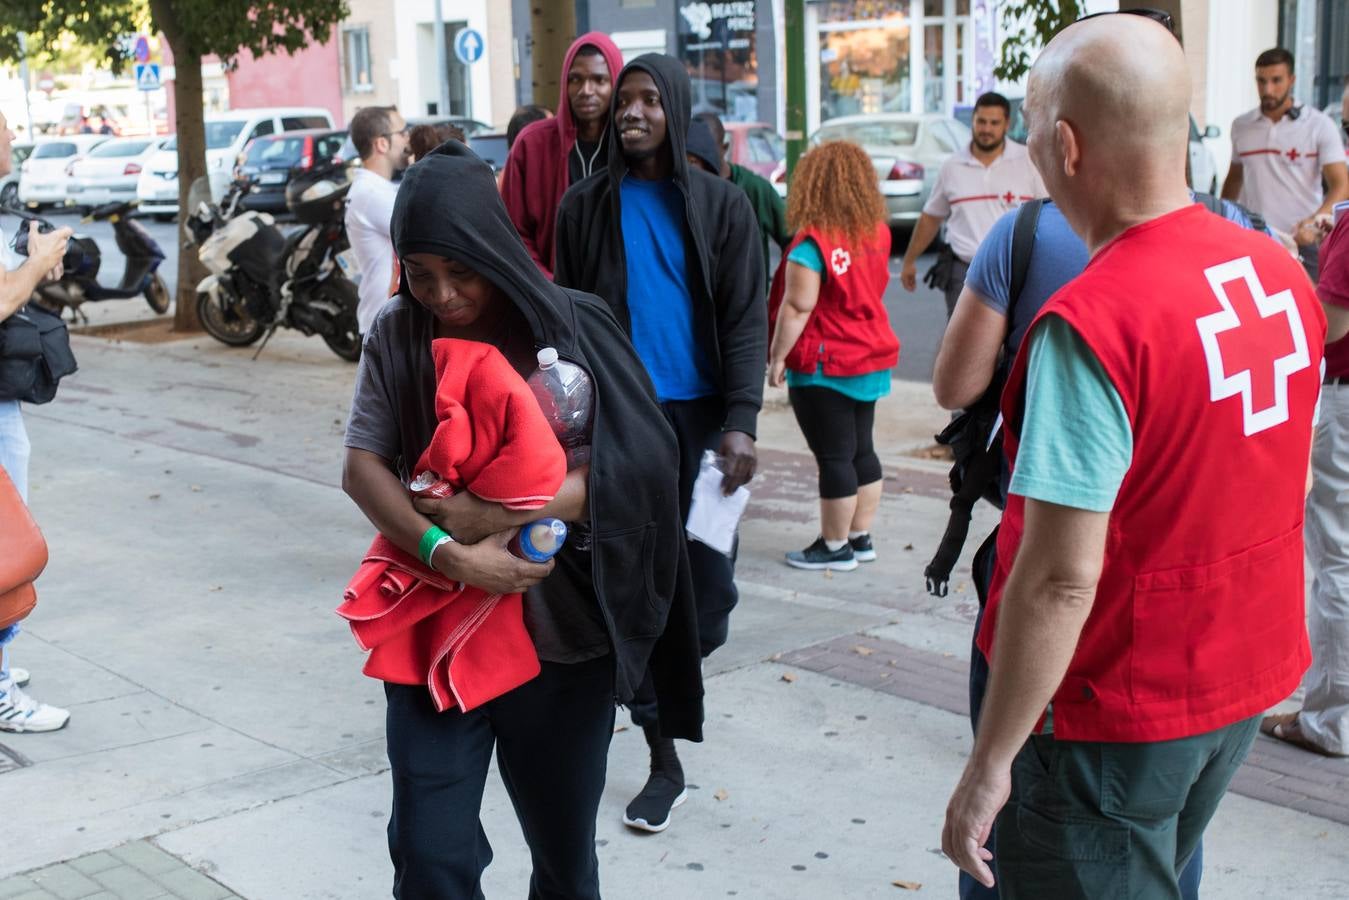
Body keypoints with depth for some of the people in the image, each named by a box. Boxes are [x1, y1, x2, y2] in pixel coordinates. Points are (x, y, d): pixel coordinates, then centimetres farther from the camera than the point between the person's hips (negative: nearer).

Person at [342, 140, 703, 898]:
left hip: (563, 633, -1)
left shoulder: (572, 327, -8)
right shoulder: (399, 335, -2)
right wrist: (446, 553, -23)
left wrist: (498, 516, -23)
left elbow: (628, 469, -14)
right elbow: (362, 467, -7)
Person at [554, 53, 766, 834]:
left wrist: (741, 422, -12)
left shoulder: (721, 204, 3)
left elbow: (747, 321, -1)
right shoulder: (587, 205, 6)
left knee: (707, 586, -1)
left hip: (701, 415, 0)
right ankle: (665, 761, 13)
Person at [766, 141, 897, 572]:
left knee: (834, 458, -1)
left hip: (823, 365, -7)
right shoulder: (877, 234, 3)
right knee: (861, 451, 15)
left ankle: (835, 547, 8)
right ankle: (860, 538, 24)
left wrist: (778, 357, -13)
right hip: (870, 360, 8)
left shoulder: (812, 243, -19)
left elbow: (797, 306, -20)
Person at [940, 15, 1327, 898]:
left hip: (1117, 711, -7)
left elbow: (1062, 578, -26)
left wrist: (990, 764, -17)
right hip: (1250, 681, 8)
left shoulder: (1089, 326, -26)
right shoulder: (1281, 272, -1)